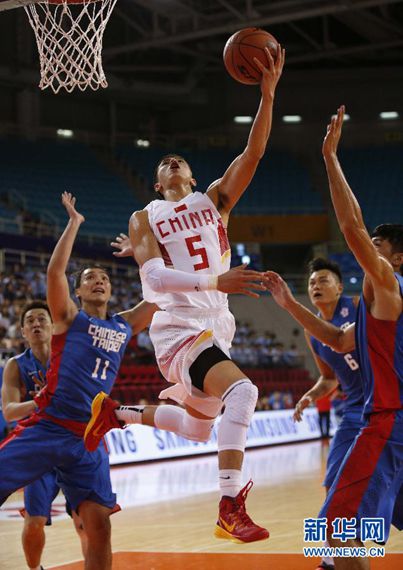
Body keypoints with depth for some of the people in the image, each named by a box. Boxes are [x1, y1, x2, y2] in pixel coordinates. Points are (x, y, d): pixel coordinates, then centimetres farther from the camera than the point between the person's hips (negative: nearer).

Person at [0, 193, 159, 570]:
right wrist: (74, 221, -2)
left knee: (99, 522, -6)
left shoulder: (125, 326, 18)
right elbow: (54, 270, -8)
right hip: (47, 427, -3)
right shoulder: (69, 318, 7)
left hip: (88, 438, 3)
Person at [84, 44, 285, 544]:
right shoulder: (144, 218, 3)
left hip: (215, 326, 6)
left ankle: (116, 413, 37)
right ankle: (230, 510, -34)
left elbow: (253, 153, -3)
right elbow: (155, 279, -15)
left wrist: (268, 94, -17)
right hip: (178, 329, -6)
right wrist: (215, 281, -32)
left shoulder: (215, 200, 13)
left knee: (198, 427, 18)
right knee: (241, 390, -32)